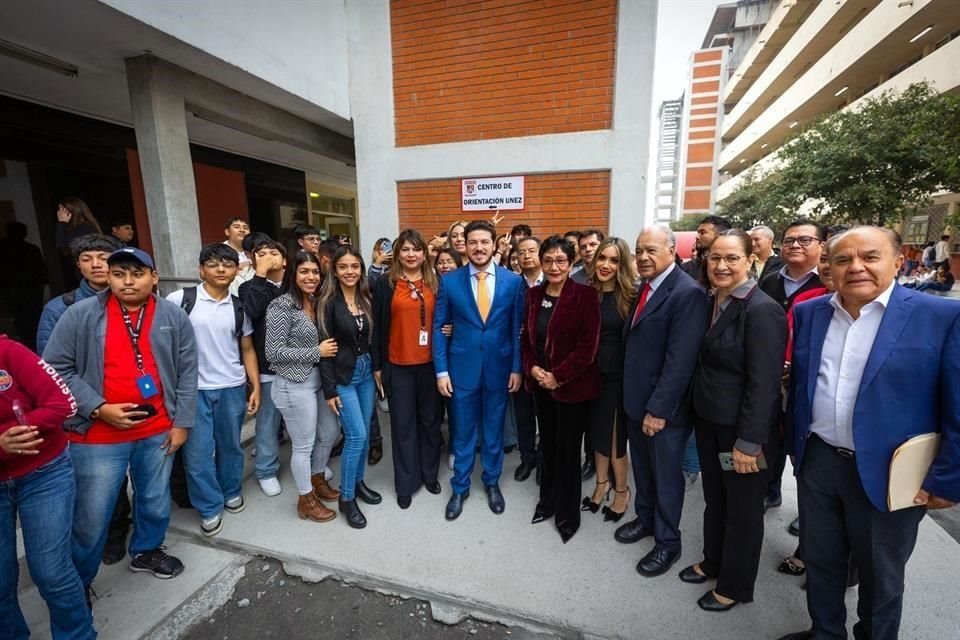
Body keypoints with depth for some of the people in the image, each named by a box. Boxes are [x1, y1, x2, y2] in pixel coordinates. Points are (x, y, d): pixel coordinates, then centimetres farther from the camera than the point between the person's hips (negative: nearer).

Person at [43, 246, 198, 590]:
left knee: (155, 501, 19)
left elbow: (187, 372, 0)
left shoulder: (174, 316, -2)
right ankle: (77, 582, 34)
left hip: (158, 431, 2)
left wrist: (182, 422, -1)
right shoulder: (80, 315, -7)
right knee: (92, 515, 9)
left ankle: (147, 551, 45)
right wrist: (98, 409, -14)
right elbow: (56, 369, -4)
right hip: (97, 436, -2)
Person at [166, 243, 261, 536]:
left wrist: (256, 387, 4)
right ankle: (210, 507, 25)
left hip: (232, 388, 3)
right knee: (197, 452, 6)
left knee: (230, 445, 16)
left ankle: (231, 492, 38)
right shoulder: (180, 299, -6)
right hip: (193, 389, -2)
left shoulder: (239, 307, 4)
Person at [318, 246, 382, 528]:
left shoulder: (367, 299, 5)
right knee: (356, 435, -6)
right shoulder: (328, 302, -11)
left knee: (364, 433, 13)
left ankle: (358, 482, 33)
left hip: (367, 371, 6)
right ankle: (346, 498, 13)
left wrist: (378, 370, 7)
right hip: (343, 374, -5)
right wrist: (329, 389, -14)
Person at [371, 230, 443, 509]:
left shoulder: (435, 283, 5)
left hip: (430, 363, 2)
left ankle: (430, 474, 33)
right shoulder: (385, 284, -2)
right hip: (398, 365, -2)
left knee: (430, 420, 14)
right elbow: (378, 326, -1)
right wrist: (377, 365, -2)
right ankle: (405, 483, 24)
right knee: (403, 424, 9)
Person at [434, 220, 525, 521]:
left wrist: (517, 367, -2)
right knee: (463, 432, 13)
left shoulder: (513, 281, -3)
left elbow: (518, 328, 1)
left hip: (499, 368, 1)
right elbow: (439, 327, -1)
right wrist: (441, 370, -5)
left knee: (493, 430, 16)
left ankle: (492, 482, 38)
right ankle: (460, 487, 34)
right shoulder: (449, 281, -4)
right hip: (462, 368, 0)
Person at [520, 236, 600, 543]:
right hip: (540, 383, 5)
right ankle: (548, 499, 40)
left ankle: (568, 513, 30)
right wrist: (532, 368, -8)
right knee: (547, 444, 18)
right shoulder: (533, 295, 4)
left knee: (568, 448, 9)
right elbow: (526, 337, 7)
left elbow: (588, 346, -16)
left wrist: (558, 376, -17)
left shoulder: (585, 295, -12)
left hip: (572, 385, -5)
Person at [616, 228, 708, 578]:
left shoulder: (688, 293, -20)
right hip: (635, 398, 7)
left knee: (666, 475, 12)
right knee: (642, 466, 23)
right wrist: (632, 395, 7)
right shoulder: (644, 287, 7)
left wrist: (658, 408, -21)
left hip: (664, 406, -7)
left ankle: (667, 542, 33)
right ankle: (645, 518, 46)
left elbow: (680, 360, -23)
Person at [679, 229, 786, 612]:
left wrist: (748, 442, -19)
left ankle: (734, 585, 35)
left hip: (741, 430, -7)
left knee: (742, 508, 14)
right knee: (714, 498, 23)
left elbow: (763, 384, -21)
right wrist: (698, 413, 9)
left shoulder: (762, 310, -20)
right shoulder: (712, 302, 3)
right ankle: (712, 562, 45)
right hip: (708, 421, 7)